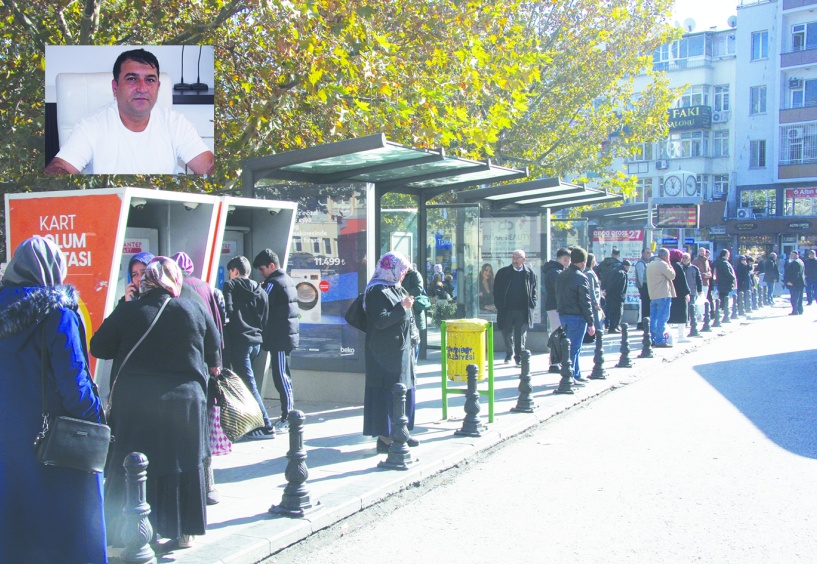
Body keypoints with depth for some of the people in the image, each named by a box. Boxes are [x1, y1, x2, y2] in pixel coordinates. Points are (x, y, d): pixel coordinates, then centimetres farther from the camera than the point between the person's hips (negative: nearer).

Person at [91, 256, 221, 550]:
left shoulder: (127, 311, -6)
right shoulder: (196, 310, -4)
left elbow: (98, 348, 1)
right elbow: (214, 355, 6)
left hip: (133, 403, 0)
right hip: (185, 401, 1)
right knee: (184, 465, 12)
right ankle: (184, 531, 19)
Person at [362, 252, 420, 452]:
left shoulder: (396, 289, 14)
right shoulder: (378, 291, -15)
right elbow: (380, 321, -22)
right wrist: (402, 308, -19)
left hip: (400, 349, 10)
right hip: (385, 352, -10)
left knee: (404, 389, 13)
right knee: (387, 391, -7)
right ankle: (384, 437, -1)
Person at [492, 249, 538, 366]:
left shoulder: (530, 273, 4)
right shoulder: (503, 272, 3)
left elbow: (533, 291, 11)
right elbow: (496, 290, 6)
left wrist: (532, 305, 1)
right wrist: (499, 306, -1)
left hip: (523, 311, -1)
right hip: (507, 310, 1)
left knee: (521, 335, 1)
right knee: (507, 333, 8)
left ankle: (519, 357, 11)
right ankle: (509, 353, 30)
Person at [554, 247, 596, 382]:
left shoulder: (561, 275, 11)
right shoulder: (581, 278, -14)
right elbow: (585, 302, -14)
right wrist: (590, 323, -11)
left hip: (563, 315, 8)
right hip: (577, 316, -8)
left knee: (573, 347, 17)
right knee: (574, 347, -3)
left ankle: (576, 374, 24)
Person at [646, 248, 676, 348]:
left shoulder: (650, 265, 15)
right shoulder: (663, 264, -13)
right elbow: (672, 276, -8)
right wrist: (670, 266, 3)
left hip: (652, 295, 9)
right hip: (663, 295, -9)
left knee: (653, 318, 12)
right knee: (662, 318, -7)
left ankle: (652, 339, 14)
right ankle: (660, 341, -9)